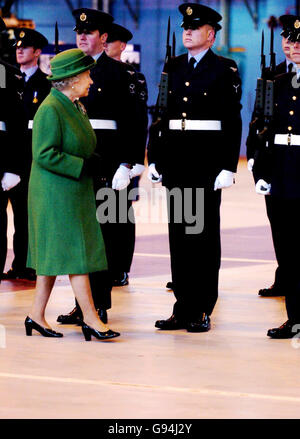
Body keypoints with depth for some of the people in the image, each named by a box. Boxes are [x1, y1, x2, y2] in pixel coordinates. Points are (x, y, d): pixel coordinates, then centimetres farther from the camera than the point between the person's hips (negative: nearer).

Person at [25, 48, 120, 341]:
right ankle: (90, 320, -7)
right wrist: (82, 166, -20)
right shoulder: (50, 109, -17)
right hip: (57, 194, -9)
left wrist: (93, 162, 5)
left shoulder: (75, 106, 13)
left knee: (55, 255, 11)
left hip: (75, 193, 9)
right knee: (76, 254, -8)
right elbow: (44, 154, -22)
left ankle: (37, 316, 16)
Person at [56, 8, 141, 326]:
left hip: (106, 158, -5)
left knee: (103, 230, -3)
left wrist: (126, 165, -13)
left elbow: (130, 120, -6)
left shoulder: (117, 71, -2)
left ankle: (99, 304, 1)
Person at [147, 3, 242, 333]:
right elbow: (161, 114, 14)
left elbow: (233, 122, -6)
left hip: (207, 160, -5)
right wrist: (154, 158, 9)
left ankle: (202, 310, 5)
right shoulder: (173, 68, 12)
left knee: (205, 232, 0)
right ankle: (183, 308, 12)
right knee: (178, 232, 6)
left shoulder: (224, 71, -3)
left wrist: (228, 167, -12)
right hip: (176, 160, 5)